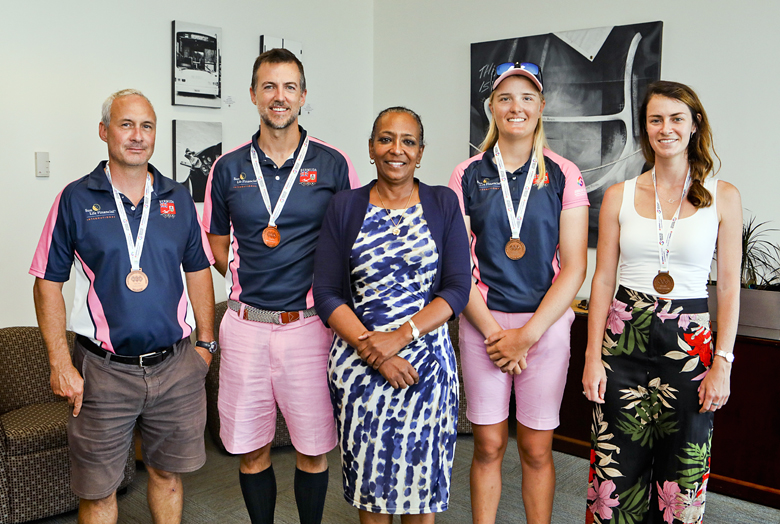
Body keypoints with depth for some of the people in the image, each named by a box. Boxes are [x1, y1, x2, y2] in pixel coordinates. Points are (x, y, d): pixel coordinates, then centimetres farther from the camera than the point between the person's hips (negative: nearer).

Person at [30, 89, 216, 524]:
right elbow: (48, 283, -1)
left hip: (175, 366, 3)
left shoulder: (178, 199, 7)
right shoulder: (76, 199, -2)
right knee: (97, 488, 9)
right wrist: (60, 365, -7)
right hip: (104, 370, -2)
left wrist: (206, 342, 9)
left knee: (168, 472, 16)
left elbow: (198, 270, 13)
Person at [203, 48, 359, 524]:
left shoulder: (333, 165, 1)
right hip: (246, 324, 2)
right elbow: (218, 245, 15)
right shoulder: (228, 168, 7)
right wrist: (250, 286, 4)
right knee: (251, 449, 11)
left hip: (310, 323, -2)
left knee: (313, 448, 8)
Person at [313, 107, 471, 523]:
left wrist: (398, 337, -15)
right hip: (358, 363, 0)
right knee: (370, 476, 10)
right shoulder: (344, 207, 2)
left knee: (422, 474, 10)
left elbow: (457, 289, -4)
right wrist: (372, 350, -13)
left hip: (427, 359, 0)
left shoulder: (443, 204, 2)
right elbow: (326, 293, -2)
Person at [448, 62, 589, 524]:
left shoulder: (564, 175, 2)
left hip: (547, 322, 0)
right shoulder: (468, 175, 4)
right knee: (488, 445, 7)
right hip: (482, 323, 1)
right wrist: (493, 331, -8)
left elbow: (575, 268, -3)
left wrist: (526, 334, -9)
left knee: (536, 449, 8)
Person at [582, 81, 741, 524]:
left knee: (682, 471, 9)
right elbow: (603, 280, 4)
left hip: (690, 340, 0)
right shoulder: (619, 196, 3)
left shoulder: (723, 197, 1)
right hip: (624, 336, 1)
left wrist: (723, 363, -5)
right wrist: (593, 356, -1)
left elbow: (729, 287, 2)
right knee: (618, 469, 6)